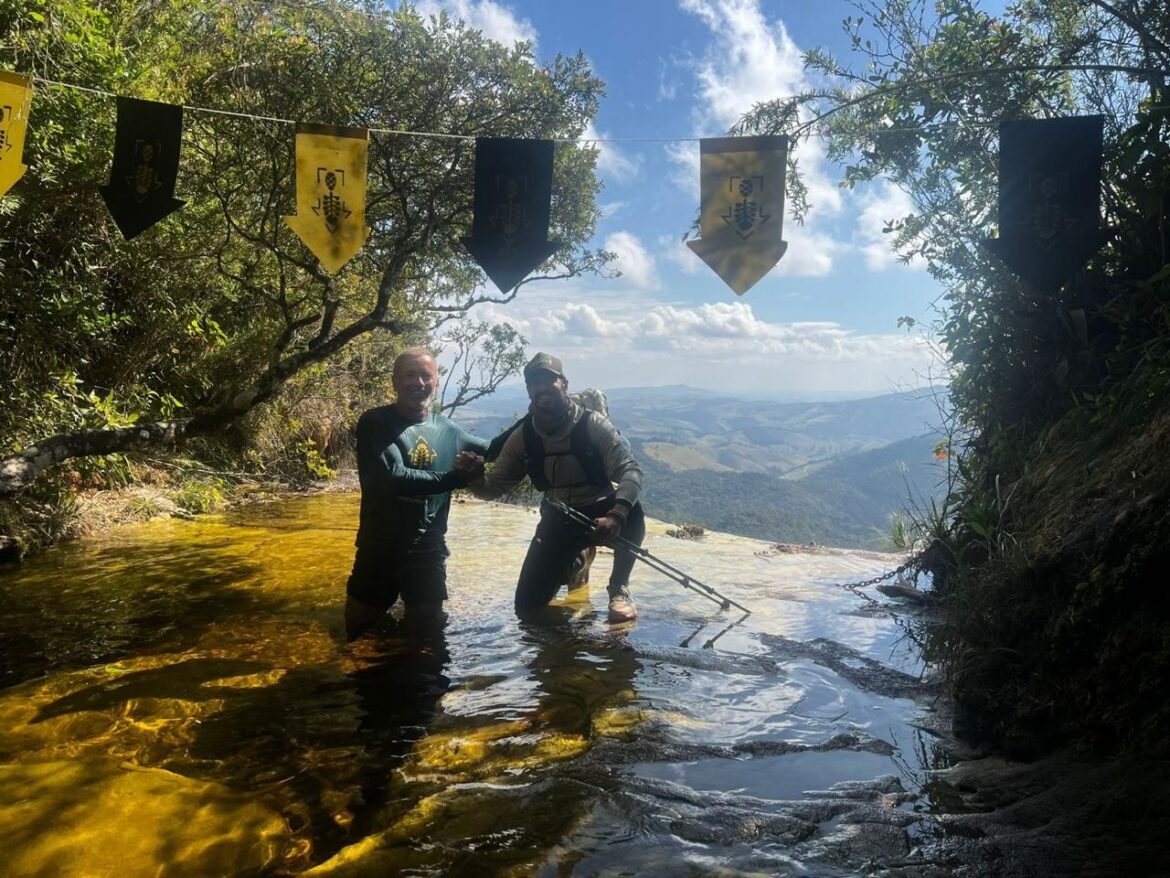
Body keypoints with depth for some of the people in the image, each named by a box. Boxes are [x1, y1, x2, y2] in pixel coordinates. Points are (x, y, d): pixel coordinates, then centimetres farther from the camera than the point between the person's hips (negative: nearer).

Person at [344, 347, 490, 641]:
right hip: (379, 551, -2)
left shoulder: (448, 430, 2)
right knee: (360, 638, 14)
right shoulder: (375, 423, -11)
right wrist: (453, 477, -21)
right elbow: (395, 478, -25)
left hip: (429, 553, 3)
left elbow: (496, 452, 19)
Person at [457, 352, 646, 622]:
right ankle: (575, 559, 29)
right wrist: (474, 477, -29)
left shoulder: (592, 424, -20)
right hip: (558, 520, 3)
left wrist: (616, 514, -48)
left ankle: (619, 589, -9)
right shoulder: (522, 437, -9)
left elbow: (630, 470, -29)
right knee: (527, 605, -3)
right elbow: (494, 487, -4)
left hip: (600, 513, -3)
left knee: (631, 512, -38)